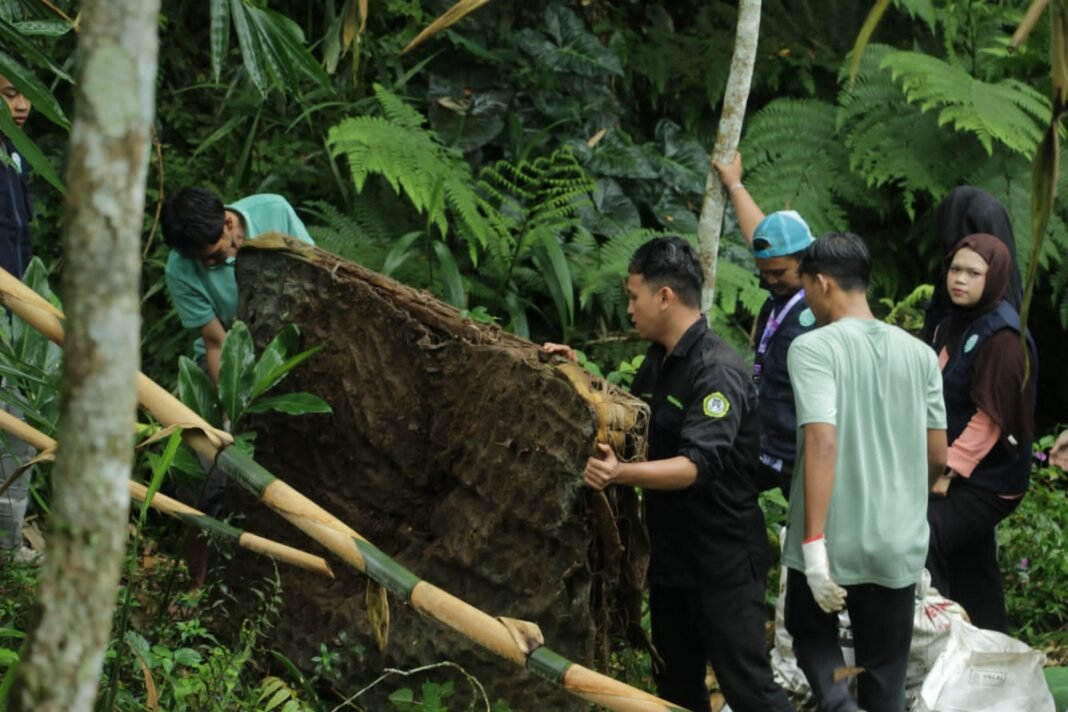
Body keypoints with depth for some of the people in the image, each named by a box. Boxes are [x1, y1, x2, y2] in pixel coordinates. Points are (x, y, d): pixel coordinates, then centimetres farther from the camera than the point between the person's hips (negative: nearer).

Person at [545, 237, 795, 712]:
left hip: (722, 560, -9)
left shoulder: (717, 371, -20)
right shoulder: (658, 360, 10)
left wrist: (621, 473, -46)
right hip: (671, 552, 9)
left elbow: (698, 465, -31)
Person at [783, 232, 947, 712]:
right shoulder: (919, 354, 5)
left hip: (832, 542, -4)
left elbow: (822, 442, -21)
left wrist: (814, 544, -21)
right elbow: (938, 458, 8)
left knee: (812, 632, 21)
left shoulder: (814, 347, -11)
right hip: (901, 545, 4)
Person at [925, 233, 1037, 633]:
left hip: (986, 481, -9)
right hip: (957, 474, 9)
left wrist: (949, 471, -20)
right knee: (973, 574, 13)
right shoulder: (952, 327, 11)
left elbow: (992, 416, -19)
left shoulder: (1002, 336, -15)